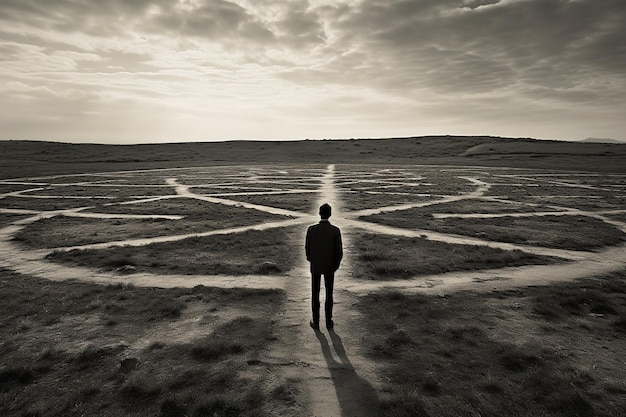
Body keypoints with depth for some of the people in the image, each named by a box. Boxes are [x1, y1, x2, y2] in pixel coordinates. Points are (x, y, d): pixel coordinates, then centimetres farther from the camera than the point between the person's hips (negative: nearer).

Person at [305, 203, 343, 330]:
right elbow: (339, 252, -14)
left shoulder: (311, 229, -16)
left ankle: (316, 322, 23)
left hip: (315, 265, 0)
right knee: (329, 293, 15)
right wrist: (336, 265, 6)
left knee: (315, 293, 14)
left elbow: (308, 248, -4)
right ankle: (328, 321, 25)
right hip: (329, 266, 0)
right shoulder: (335, 230, -19)